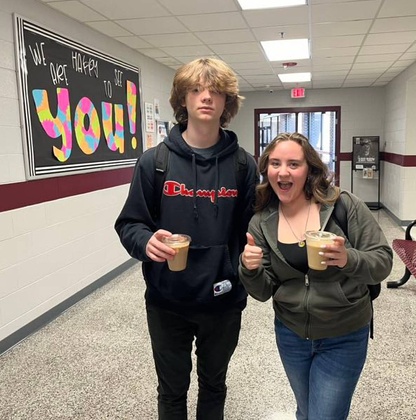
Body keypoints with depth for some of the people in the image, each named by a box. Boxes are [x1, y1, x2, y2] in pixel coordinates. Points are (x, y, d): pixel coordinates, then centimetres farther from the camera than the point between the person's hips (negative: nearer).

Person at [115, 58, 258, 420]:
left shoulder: (244, 165, -6)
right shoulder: (154, 161, -8)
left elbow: (253, 230, 0)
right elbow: (129, 224, -5)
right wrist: (146, 241, -25)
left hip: (224, 301, 1)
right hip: (167, 301, 0)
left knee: (214, 385, 25)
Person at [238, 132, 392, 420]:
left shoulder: (345, 205, -15)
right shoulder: (261, 223, -7)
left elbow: (383, 261, -12)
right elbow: (263, 292, -4)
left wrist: (348, 259, -32)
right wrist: (249, 270, -26)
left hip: (344, 337, -3)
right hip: (290, 335, 4)